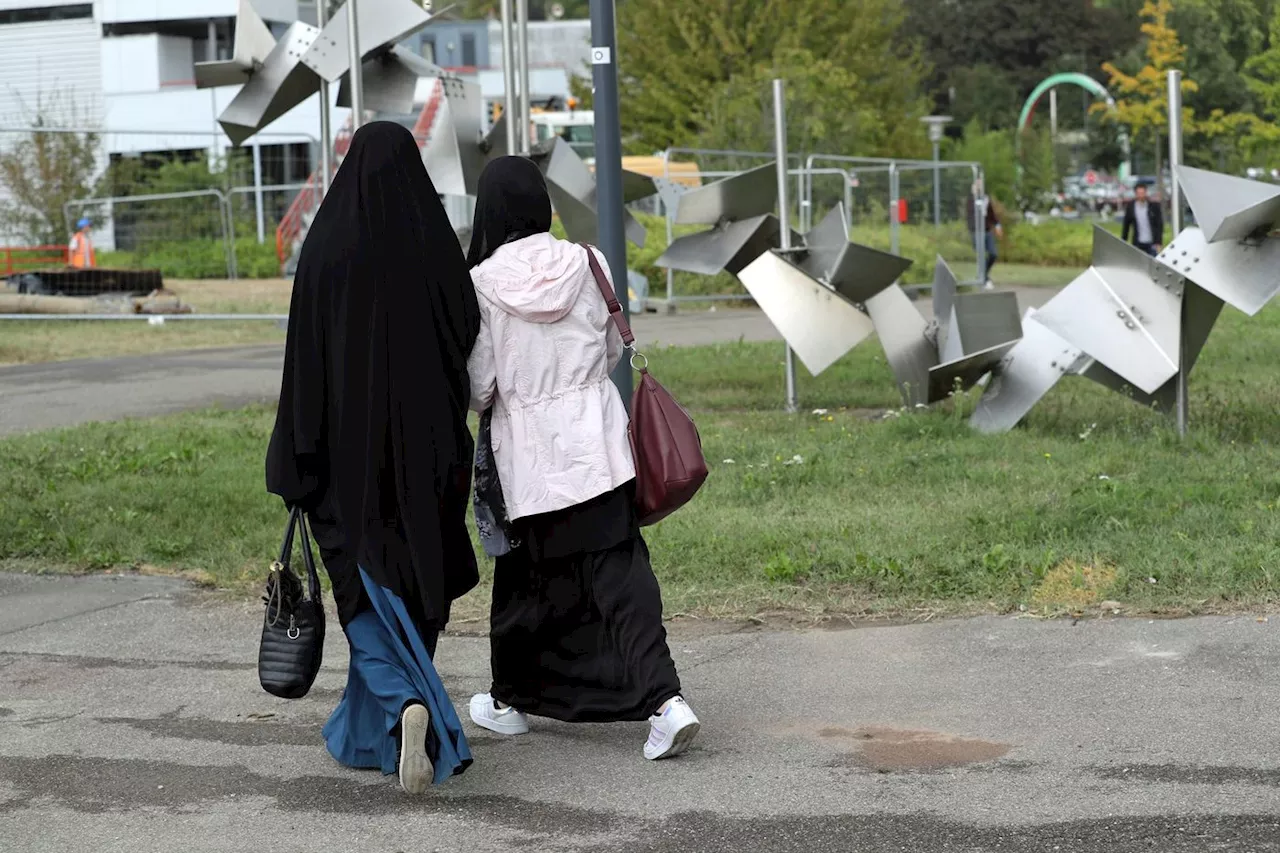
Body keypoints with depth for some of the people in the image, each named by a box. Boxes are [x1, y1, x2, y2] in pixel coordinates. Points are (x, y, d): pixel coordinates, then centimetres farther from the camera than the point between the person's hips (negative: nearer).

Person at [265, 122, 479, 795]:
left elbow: (305, 357, -8)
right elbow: (467, 340, -1)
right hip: (424, 443, 2)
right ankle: (367, 732, 21)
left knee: (368, 586, 5)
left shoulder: (325, 248, -8)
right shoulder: (437, 247, -4)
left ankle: (406, 705, -18)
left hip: (348, 443, -2)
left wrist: (296, 457, -2)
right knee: (411, 580, 15)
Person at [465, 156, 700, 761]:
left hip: (529, 452, -2)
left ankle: (510, 701, 31)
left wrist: (489, 401, 16)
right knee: (620, 571, 0)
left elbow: (477, 387, -5)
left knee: (524, 577, 14)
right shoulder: (586, 264, -1)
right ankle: (664, 699, -14)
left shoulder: (483, 284, -10)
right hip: (599, 442, 2)